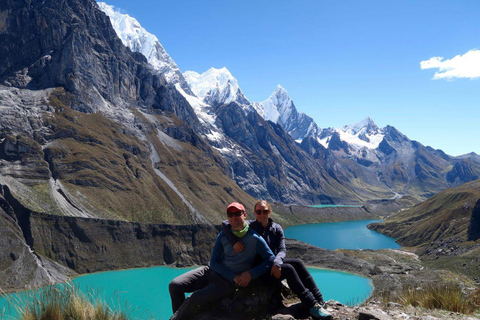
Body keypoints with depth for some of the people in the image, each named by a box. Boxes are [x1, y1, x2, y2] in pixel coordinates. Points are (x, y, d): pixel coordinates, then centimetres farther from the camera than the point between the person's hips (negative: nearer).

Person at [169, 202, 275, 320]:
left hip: (228, 283, -5)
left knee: (194, 299, -26)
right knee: (174, 285, -10)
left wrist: (251, 274, -18)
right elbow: (214, 262, 0)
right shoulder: (223, 236, 1)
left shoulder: (255, 238, -9)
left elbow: (270, 258, -7)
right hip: (211, 271, 5)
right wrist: (234, 276, -13)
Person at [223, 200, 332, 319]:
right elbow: (226, 224, -18)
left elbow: (282, 250, -8)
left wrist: (277, 262, -30)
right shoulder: (250, 226, -9)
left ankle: (319, 302, -22)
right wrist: (234, 241, -34)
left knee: (298, 263, -20)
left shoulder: (277, 228, 2)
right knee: (288, 269, -27)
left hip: (274, 262, 5)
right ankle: (313, 306, -28)